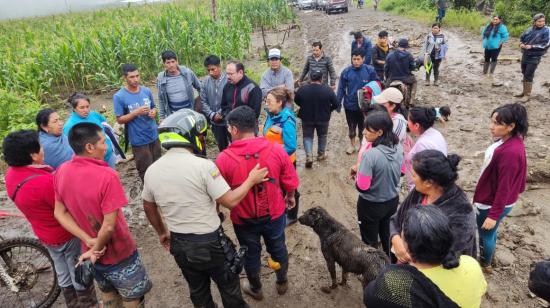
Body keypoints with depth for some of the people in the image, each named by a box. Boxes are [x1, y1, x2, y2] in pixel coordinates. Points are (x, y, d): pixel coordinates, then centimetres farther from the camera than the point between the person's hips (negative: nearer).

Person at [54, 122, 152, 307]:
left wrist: (89, 242, -9)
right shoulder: (107, 176, -31)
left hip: (92, 253, 7)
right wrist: (96, 249, -12)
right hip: (120, 254, -6)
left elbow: (59, 213, -3)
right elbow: (109, 226, -29)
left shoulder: (61, 172, -9)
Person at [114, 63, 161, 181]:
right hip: (139, 140, -5)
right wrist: (136, 112, -24)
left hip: (154, 135, 5)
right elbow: (120, 119, -11)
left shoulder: (146, 90, 0)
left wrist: (154, 112, -11)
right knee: (145, 170, 8)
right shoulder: (119, 96, -13)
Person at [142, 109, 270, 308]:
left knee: (197, 289, 26)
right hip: (209, 241, -5)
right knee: (228, 285, 20)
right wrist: (251, 180, -5)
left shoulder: (152, 171, -5)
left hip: (179, 244, 5)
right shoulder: (203, 166, -23)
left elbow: (148, 207, 9)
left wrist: (162, 233, 24)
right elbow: (230, 202, -19)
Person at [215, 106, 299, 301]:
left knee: (251, 253, 23)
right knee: (278, 248, 25)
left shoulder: (224, 159, -21)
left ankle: (256, 289, 47)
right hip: (274, 213, 2)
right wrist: (290, 197, 15)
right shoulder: (276, 150, -17)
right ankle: (282, 283, 50)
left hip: (244, 219, -1)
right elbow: (290, 181, -6)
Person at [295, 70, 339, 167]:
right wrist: (327, 110, 9)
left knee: (307, 136, 15)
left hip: (307, 118, 0)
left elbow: (296, 101, 3)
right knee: (322, 136, 22)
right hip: (323, 118, 0)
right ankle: (321, 154, 35)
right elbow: (336, 104, -9)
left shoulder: (302, 89, -12)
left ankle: (309, 156, -1)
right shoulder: (328, 90, -15)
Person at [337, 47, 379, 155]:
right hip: (350, 105, 1)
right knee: (351, 127, 17)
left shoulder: (370, 70, -12)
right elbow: (341, 89, -5)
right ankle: (352, 145, 38)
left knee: (362, 127, 16)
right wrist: (338, 103, -5)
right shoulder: (346, 72, -11)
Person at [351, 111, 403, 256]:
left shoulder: (370, 154, -31)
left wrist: (358, 173, -7)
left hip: (371, 205, -6)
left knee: (370, 240, 17)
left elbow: (362, 186, -27)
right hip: (392, 200, 7)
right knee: (388, 236, 28)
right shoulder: (398, 148, -9)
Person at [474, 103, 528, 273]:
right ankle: (486, 259, 46)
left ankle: (485, 265, 36)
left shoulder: (510, 152, -32)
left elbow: (504, 187, -26)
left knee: (486, 233, 14)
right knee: (489, 233, 25)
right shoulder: (509, 141, -4)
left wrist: (494, 214, -19)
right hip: (491, 198, 8)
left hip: (494, 203, -8)